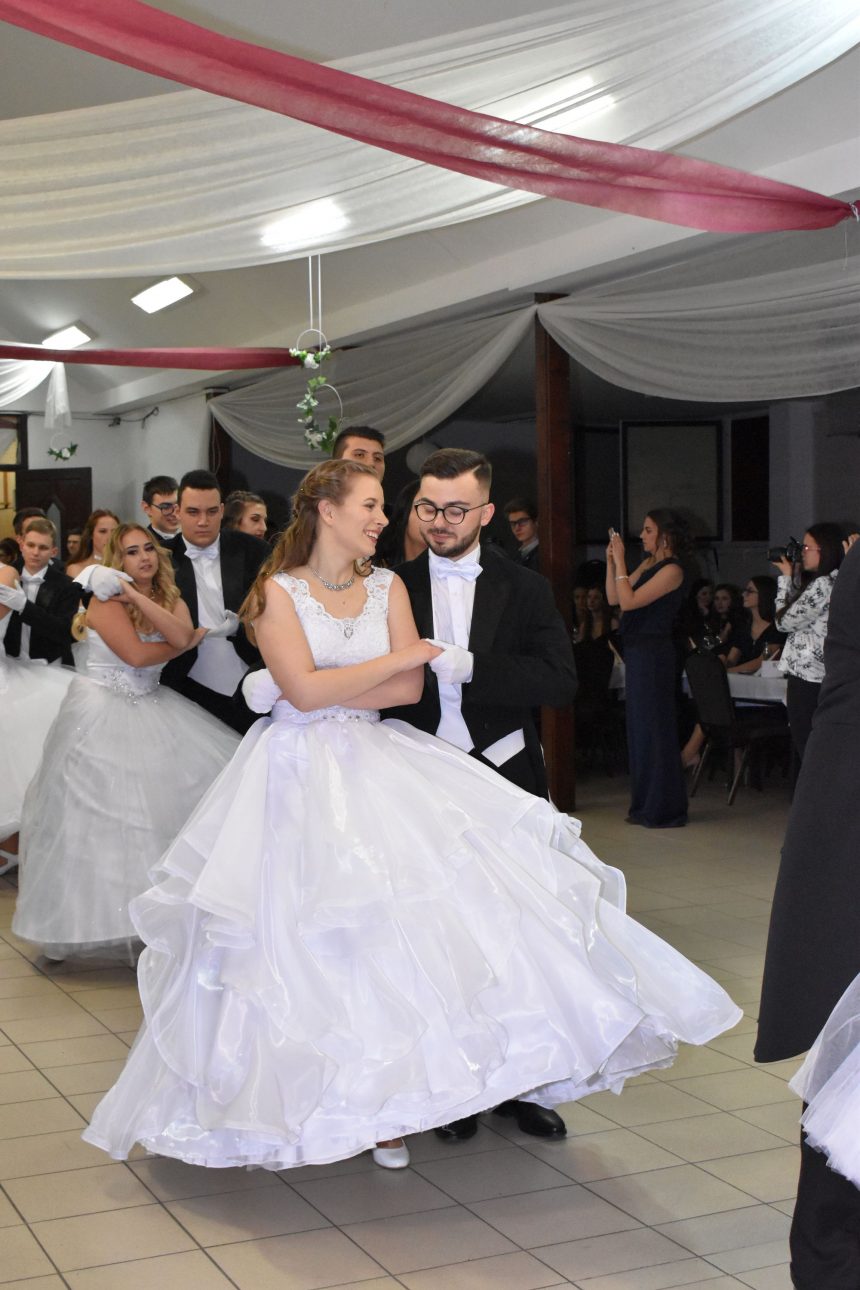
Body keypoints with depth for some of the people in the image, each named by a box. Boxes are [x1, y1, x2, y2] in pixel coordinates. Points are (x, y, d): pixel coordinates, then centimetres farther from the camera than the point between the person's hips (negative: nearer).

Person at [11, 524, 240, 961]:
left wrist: (137, 596, -15)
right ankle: (98, 912, 9)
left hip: (151, 711, 6)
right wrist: (184, 645, -5)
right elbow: (136, 654, -20)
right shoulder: (105, 600, -9)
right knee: (102, 814, -3)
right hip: (102, 713, -5)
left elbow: (182, 636, -14)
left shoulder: (171, 600, 8)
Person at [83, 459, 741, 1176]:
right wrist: (398, 657, -7)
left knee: (392, 922, -10)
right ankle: (293, 1099, 9)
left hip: (375, 767, 3)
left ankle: (385, 1099, -3)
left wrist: (327, 690, -10)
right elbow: (303, 690, -14)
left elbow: (411, 689, 0)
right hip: (301, 775, -3)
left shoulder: (387, 586, 10)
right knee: (306, 933, -6)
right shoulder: (280, 590, -1)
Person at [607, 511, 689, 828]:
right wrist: (611, 561, 4)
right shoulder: (647, 564, 12)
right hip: (637, 653, 9)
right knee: (640, 729, 14)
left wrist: (620, 561, -15)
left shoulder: (671, 570, -13)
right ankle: (646, 806, 24)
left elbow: (629, 601, -20)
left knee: (653, 728, -2)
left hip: (654, 655, -9)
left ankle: (663, 810, 6)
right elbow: (613, 598, 11)